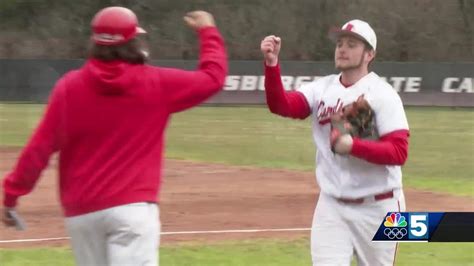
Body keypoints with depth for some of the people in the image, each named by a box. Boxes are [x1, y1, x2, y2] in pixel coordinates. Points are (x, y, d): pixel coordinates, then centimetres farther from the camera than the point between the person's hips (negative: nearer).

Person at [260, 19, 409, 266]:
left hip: (376, 208, -3)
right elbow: (281, 105, -14)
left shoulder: (382, 94, -9)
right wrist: (271, 63, -29)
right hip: (332, 207, 3)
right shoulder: (322, 89, 3)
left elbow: (399, 152, -17)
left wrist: (353, 146, -30)